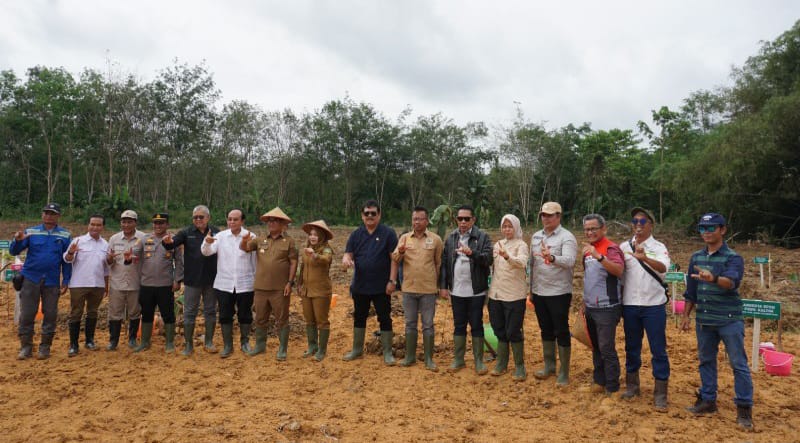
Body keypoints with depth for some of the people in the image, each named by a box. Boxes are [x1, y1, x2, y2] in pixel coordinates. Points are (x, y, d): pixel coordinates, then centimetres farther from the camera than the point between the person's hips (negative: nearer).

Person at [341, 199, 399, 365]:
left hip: (381, 287, -4)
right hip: (360, 286, 4)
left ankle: (387, 353, 17)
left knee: (385, 319, 4)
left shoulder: (388, 233, -6)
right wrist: (346, 259, -22)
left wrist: (392, 281, -14)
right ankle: (357, 350, 30)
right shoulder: (356, 234, 6)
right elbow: (348, 254, 3)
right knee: (359, 317, 15)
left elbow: (394, 258, -8)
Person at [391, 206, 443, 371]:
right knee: (410, 324, 12)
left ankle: (429, 359, 16)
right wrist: (400, 252, -22)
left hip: (429, 289, -2)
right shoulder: (404, 237, 4)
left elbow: (439, 264, 4)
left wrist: (438, 285, 5)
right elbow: (395, 260, -1)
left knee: (428, 325, 6)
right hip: (409, 288, 2)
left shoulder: (436, 239, -2)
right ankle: (410, 356, 24)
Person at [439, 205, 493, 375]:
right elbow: (444, 263, 6)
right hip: (456, 290, 3)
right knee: (459, 326, 13)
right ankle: (458, 359, 24)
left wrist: (472, 253, -32)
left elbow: (488, 259, -16)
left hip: (476, 291, -3)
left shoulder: (483, 237, -5)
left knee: (476, 326, 7)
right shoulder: (451, 238, 6)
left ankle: (479, 361, 18)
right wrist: (443, 286, 2)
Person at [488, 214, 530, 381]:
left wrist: (507, 256, -45)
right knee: (500, 331, 14)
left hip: (514, 296, -6)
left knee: (513, 332, 0)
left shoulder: (521, 245, -9)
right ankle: (501, 363, 28)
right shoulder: (498, 244, 10)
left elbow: (522, 263, -29)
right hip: (496, 294, 6)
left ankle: (519, 366, 15)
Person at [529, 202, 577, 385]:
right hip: (539, 292, 6)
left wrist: (551, 257, -47)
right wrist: (531, 290, 15)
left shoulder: (567, 237, -11)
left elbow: (569, 261, -27)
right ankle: (549, 366, 30)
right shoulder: (536, 236, 9)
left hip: (559, 293, -6)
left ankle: (563, 373, 13)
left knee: (561, 332, 3)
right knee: (546, 331, 16)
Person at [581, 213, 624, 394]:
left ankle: (612, 389, 7)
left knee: (607, 349, -3)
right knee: (595, 347, 16)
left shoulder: (610, 248, -13)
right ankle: (599, 381, 28)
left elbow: (619, 270, -31)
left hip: (607, 308, -8)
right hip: (590, 307, 8)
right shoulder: (588, 250, 12)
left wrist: (598, 256, -43)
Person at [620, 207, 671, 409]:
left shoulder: (659, 247, -2)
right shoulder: (624, 246, 6)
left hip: (654, 305, -2)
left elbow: (663, 268, -23)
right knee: (631, 347, 13)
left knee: (658, 350, 1)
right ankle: (632, 385, 28)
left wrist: (645, 258, -43)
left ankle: (660, 394, 10)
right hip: (630, 305, 3)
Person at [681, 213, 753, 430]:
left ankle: (744, 408, 12)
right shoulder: (696, 257, 7)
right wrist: (686, 315, 13)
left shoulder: (733, 258, -9)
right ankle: (707, 400, 26)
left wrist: (713, 278, -51)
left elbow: (731, 281, -30)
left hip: (729, 320, -5)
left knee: (738, 364, 2)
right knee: (706, 361, 14)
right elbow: (691, 290, 14)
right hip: (703, 320, 5)